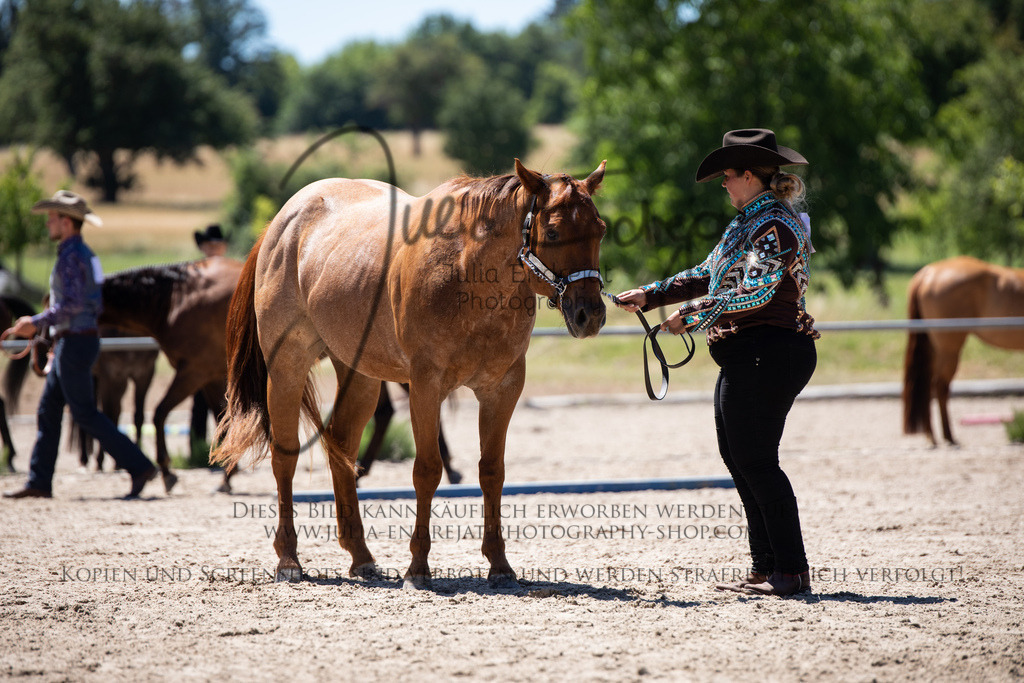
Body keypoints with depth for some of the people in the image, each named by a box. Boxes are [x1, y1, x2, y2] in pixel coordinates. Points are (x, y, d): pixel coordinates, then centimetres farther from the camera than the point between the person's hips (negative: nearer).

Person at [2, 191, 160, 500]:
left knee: (85, 414, -6)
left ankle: (139, 466, -6)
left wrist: (36, 322, -15)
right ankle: (39, 482, 13)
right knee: (48, 410, 11)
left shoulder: (70, 256, -16)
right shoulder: (86, 254, 14)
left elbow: (71, 304, -25)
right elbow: (96, 305, 18)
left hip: (75, 343, -10)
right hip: (83, 338, 10)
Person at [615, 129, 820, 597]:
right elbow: (706, 276, 24)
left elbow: (755, 292, -25)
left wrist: (692, 314, -21)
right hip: (744, 360, 11)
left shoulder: (775, 226, -15)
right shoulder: (747, 224, 18)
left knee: (755, 462, -9)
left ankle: (793, 571, -6)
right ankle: (765, 567, 17)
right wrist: (649, 296, 18)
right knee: (737, 456, 12)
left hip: (768, 356, -11)